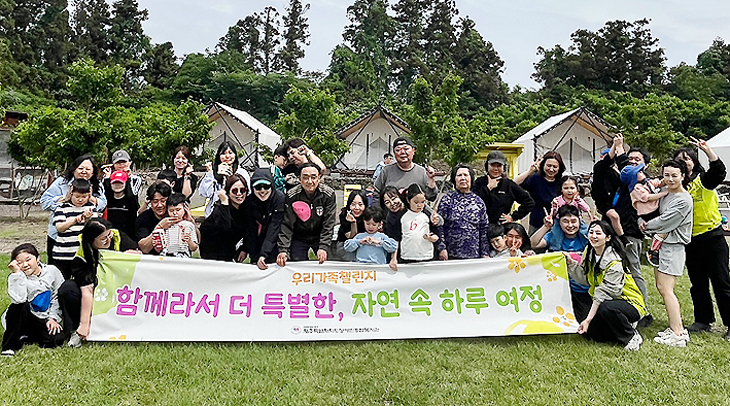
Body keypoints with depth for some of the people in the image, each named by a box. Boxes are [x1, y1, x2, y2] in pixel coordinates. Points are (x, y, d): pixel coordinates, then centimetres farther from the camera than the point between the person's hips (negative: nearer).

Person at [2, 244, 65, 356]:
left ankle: (26, 336, 4)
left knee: (55, 339, -26)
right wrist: (17, 273, -26)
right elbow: (19, 299, -28)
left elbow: (58, 297, 3)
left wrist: (53, 318, -7)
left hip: (45, 320, 1)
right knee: (19, 306, -35)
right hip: (27, 317, -1)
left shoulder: (52, 271, -1)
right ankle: (9, 346, -19)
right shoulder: (16, 278, -7)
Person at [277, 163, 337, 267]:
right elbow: (286, 224, -14)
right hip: (298, 238, 0)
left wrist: (323, 247, -25)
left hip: (320, 237, 0)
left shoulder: (328, 194, -15)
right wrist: (283, 250, -24)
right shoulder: (291, 196, -15)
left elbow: (328, 224, -15)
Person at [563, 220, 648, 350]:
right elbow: (585, 278, 2)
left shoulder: (614, 262, -25)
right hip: (605, 301, 7)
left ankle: (631, 337, -12)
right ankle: (622, 327, 15)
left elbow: (603, 294, -27)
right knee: (589, 333, -9)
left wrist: (588, 319, -28)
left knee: (607, 308, -38)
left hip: (630, 303, -7)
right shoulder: (589, 252, -1)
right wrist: (571, 263, -11)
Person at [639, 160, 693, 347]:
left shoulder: (684, 200, -14)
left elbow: (664, 222, -17)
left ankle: (678, 334, -8)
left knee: (665, 289, -11)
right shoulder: (665, 194, 12)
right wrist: (642, 221, -4)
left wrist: (646, 226, -1)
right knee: (661, 287, 9)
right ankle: (674, 327, 17)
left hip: (673, 247, -9)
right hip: (661, 244, 9)